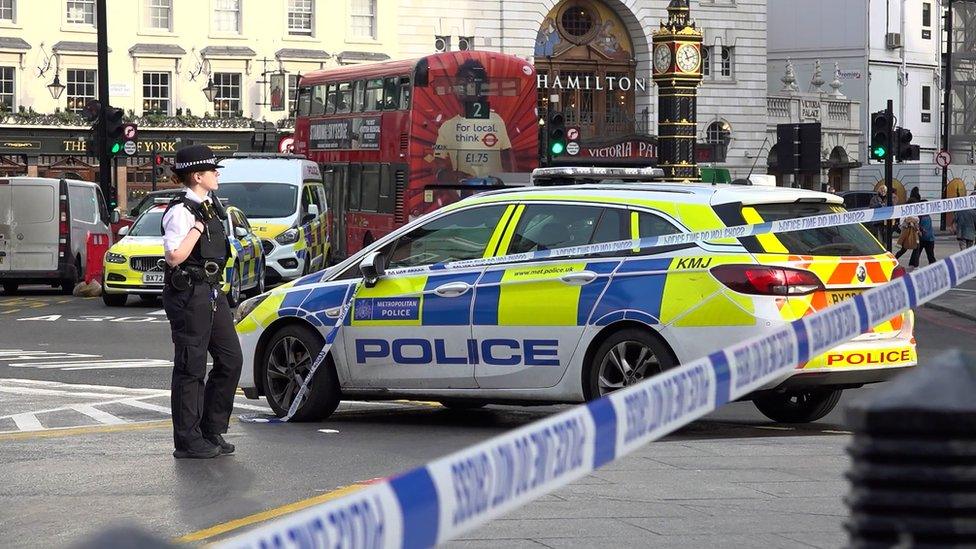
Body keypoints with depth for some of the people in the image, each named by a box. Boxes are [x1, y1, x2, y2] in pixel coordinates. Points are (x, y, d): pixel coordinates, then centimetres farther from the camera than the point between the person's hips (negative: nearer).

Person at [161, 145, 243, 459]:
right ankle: (188, 441, 3)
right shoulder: (181, 211, -14)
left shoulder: (209, 207, 15)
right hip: (188, 295, -9)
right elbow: (174, 256, -23)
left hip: (211, 292, 9)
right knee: (191, 366, -4)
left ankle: (212, 430, 19)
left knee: (230, 359, 9)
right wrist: (198, 227, -20)